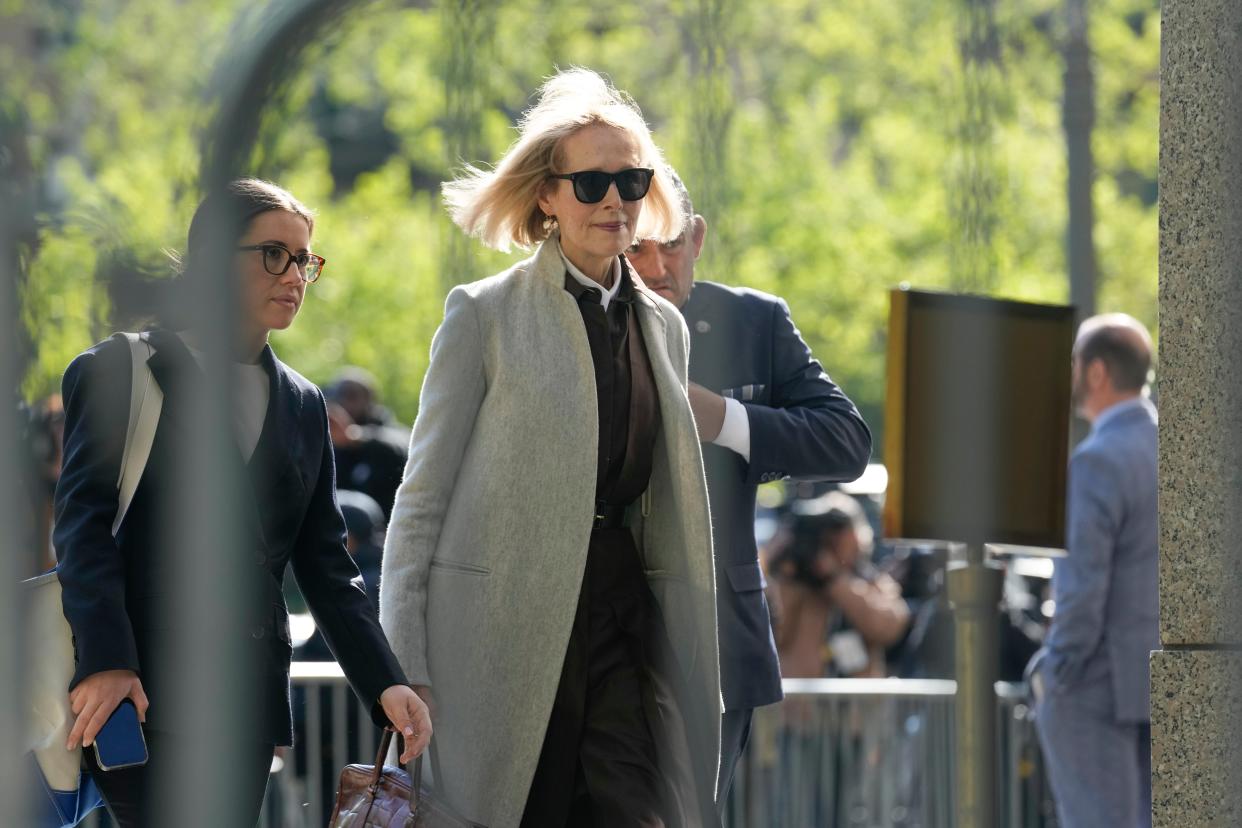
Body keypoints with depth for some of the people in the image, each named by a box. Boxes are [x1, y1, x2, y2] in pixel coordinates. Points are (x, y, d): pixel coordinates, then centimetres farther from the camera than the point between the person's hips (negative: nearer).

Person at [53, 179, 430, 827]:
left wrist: (385, 683, 4)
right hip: (144, 690, -5)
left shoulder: (303, 406, 20)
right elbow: (83, 518, -6)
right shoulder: (123, 371, 3)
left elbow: (325, 566, 18)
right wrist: (104, 662, -20)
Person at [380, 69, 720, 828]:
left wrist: (697, 670, 14)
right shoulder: (486, 315, -1)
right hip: (503, 632, -4)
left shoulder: (664, 325, 14)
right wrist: (404, 666, -8)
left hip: (620, 627, 4)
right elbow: (423, 496, -2)